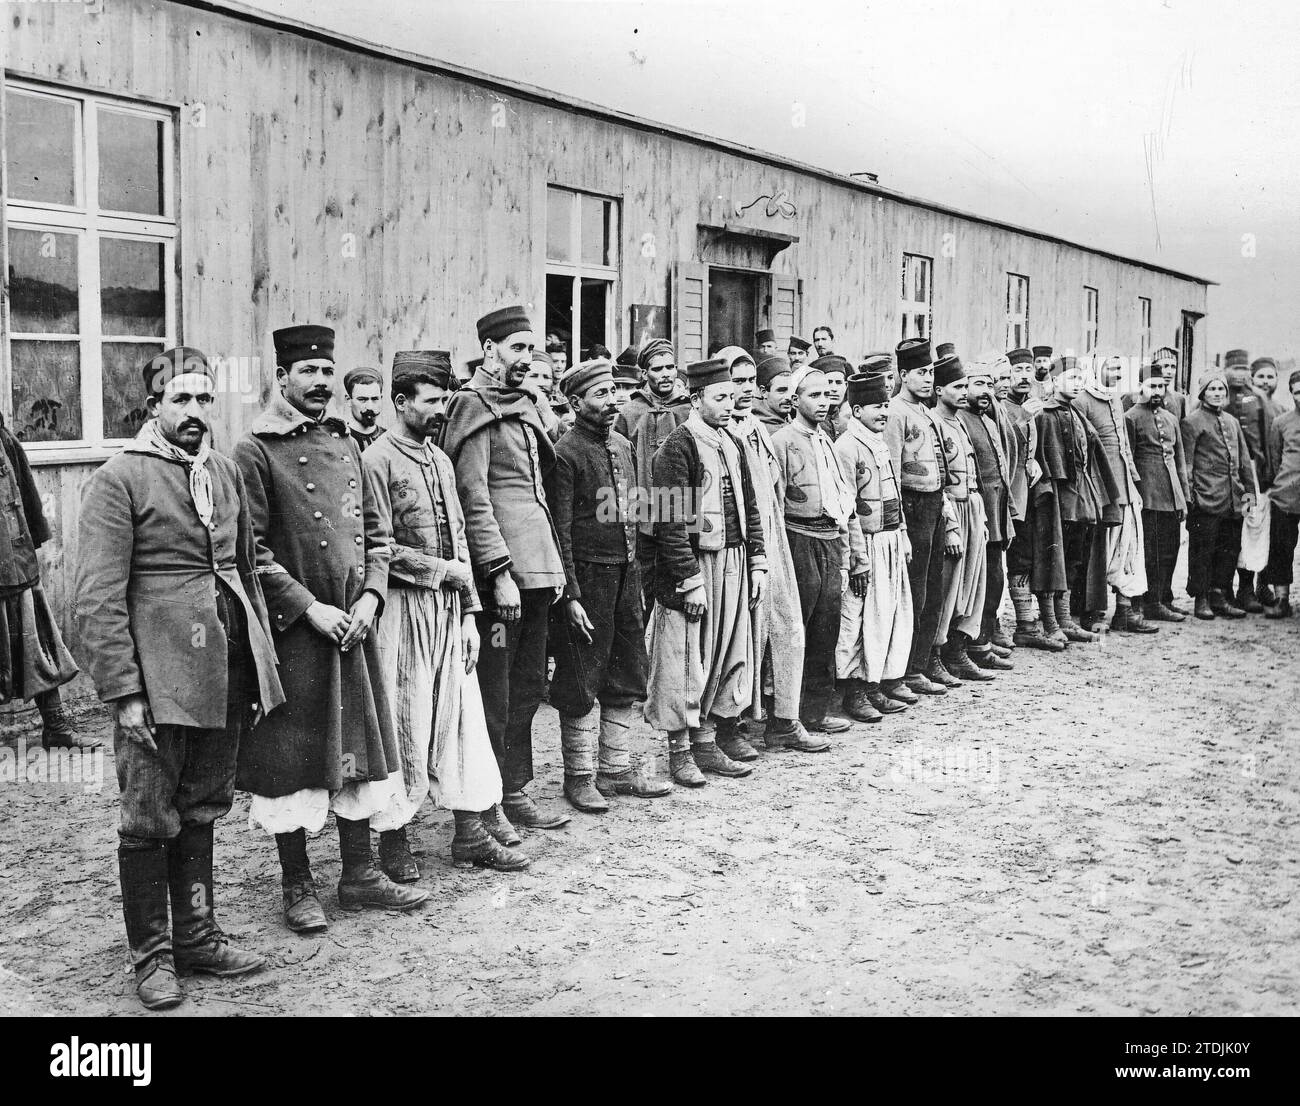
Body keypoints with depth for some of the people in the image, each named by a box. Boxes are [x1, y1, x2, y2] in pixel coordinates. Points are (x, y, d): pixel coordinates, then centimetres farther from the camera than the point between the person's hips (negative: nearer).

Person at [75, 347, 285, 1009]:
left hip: (226, 676, 6)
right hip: (158, 679, -6)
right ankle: (152, 956, 17)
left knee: (202, 810, 16)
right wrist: (123, 692, -15)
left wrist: (261, 666, 13)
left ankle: (198, 937, 28)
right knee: (150, 818, 4)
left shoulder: (226, 472, 12)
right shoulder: (118, 479, -7)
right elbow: (97, 600, -11)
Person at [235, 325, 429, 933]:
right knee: (293, 756, 3)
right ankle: (297, 885, 16)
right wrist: (309, 607, -16)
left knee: (358, 746, 12)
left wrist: (371, 594, -1)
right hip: (291, 631, -6)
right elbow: (251, 550, -13)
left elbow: (375, 529, 14)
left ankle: (359, 872, 24)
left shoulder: (345, 443, 12)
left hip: (353, 623, 6)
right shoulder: (256, 451, -7)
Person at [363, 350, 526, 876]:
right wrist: (441, 570, -10)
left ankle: (471, 832, 15)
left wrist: (469, 613, 10)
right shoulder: (378, 460, -9)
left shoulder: (441, 460, 14)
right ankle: (393, 839, 13)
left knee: (462, 717, 7)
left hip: (449, 606, 7)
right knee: (403, 725, 0)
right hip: (403, 609, -7)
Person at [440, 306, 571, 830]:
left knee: (528, 684, 14)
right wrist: (500, 571, -20)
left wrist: (553, 564, 17)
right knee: (493, 690, -1)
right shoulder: (474, 405, -8)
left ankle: (515, 791, 25)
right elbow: (473, 497, -15)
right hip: (500, 571, -9)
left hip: (536, 567, 9)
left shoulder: (524, 404, 18)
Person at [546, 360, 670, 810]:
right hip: (588, 575, -8)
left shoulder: (623, 446, 12)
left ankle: (617, 769, 23)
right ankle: (579, 776, 12)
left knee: (627, 678, 12)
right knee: (582, 682, 1)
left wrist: (638, 573, 13)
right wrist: (571, 595, -18)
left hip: (626, 574, 8)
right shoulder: (565, 452, -11)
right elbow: (560, 531, -14)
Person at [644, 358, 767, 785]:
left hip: (734, 567, 8)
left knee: (727, 657, 12)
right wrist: (691, 581, -18)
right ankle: (680, 750, 12)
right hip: (694, 564, -8)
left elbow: (749, 509, 18)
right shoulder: (677, 447, -12)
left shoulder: (731, 444, 13)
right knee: (686, 662, 0)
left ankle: (706, 744, 23)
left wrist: (757, 563, 11)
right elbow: (671, 523, -16)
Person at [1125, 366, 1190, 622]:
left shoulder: (1171, 419, 17)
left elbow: (1180, 460, 19)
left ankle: (1165, 598, 21)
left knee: (1170, 551, 10)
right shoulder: (1131, 417, -4)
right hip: (1149, 498, -7)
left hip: (1173, 497, 7)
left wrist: (1184, 498, 15)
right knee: (1153, 553, -4)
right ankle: (1152, 604, 1)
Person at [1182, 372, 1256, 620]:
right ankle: (1201, 600, 5)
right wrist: (1188, 494, -12)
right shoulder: (1192, 422, -2)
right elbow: (1186, 462, -6)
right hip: (1206, 498, -6)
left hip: (1233, 499, 7)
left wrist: (1249, 488, 12)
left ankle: (1220, 597, 17)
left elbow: (1244, 458, 21)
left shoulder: (1232, 422, 19)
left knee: (1230, 549, 8)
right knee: (1203, 551, -3)